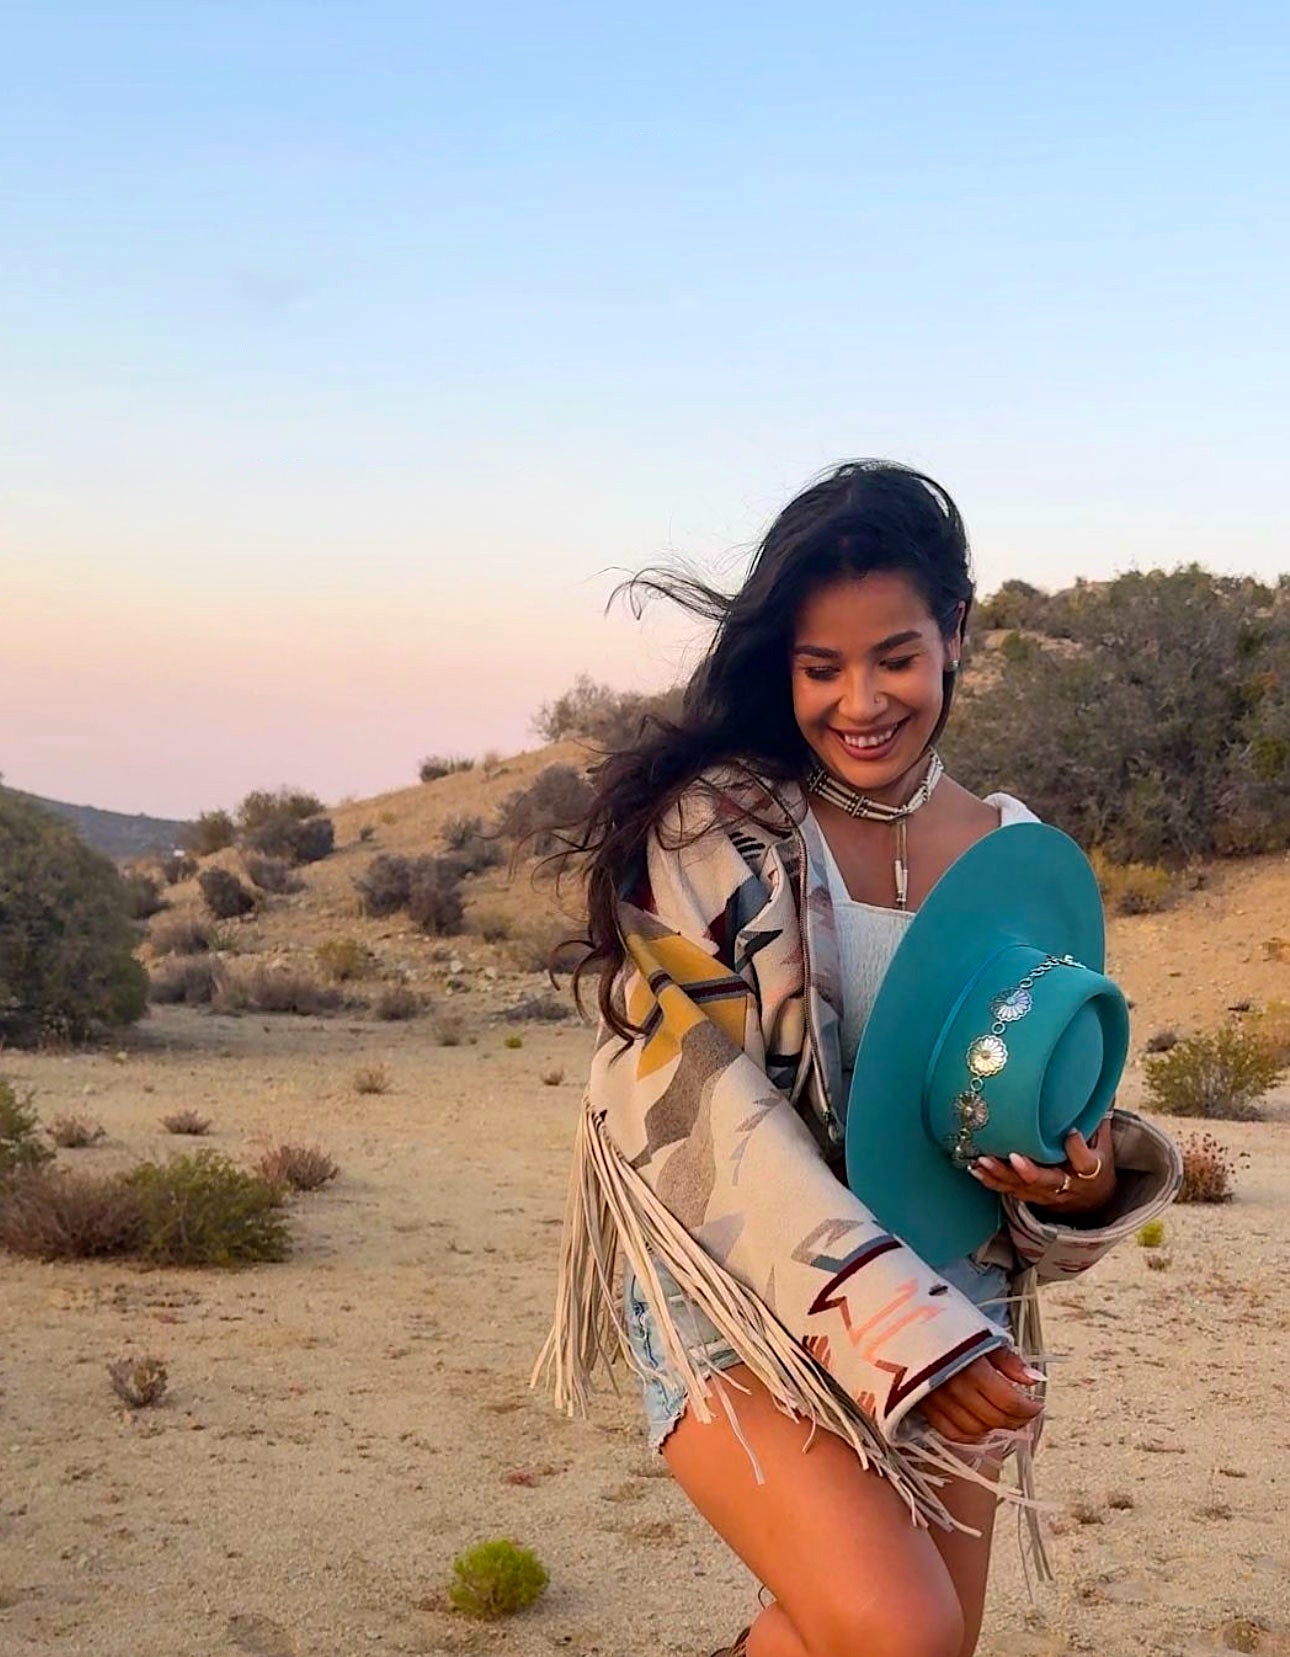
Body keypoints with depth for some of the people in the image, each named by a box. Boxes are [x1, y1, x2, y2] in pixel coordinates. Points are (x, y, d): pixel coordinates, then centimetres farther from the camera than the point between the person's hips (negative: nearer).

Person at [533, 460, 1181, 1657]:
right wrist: (896, 1322, -25)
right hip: (746, 1303, -5)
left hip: (957, 1319, 5)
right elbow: (695, 1099, -17)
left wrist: (1083, 1182, -15)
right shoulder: (712, 825, -9)